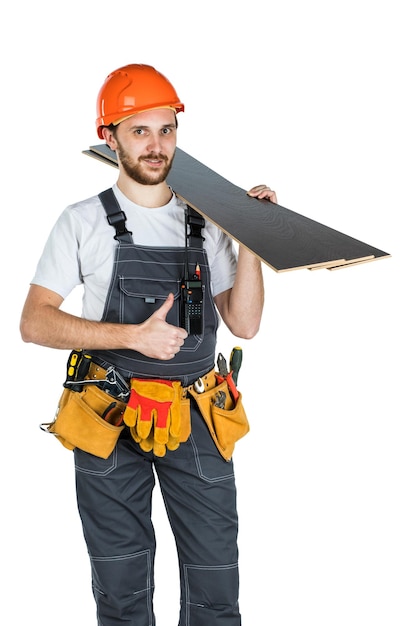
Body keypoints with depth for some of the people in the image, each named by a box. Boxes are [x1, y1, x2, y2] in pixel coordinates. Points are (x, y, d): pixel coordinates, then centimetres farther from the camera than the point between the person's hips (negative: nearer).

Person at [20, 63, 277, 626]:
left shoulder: (205, 224, 7)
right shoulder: (84, 222, -1)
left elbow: (244, 324, 2)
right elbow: (34, 322, -6)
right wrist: (133, 336, -15)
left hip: (196, 419, 2)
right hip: (110, 417, -2)